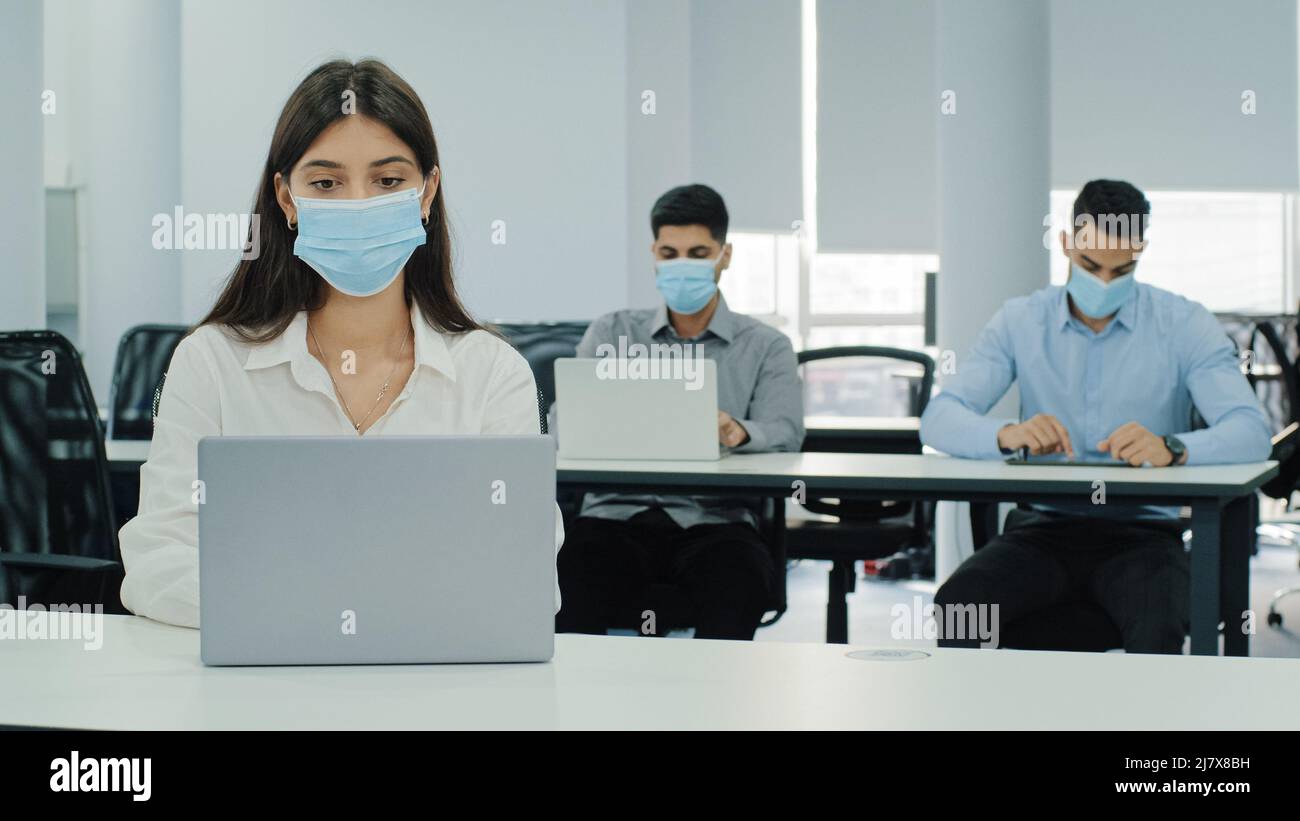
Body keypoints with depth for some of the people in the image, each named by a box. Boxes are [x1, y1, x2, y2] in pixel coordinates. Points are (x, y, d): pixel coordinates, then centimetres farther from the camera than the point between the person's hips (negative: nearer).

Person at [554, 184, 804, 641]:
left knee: (737, 585, -35)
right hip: (616, 513, 1)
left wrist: (737, 432, -28)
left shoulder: (766, 347, 14)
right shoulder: (610, 333, 18)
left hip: (714, 519, -1)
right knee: (567, 585, -32)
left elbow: (784, 434, -3)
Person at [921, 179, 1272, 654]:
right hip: (1043, 527, 2)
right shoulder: (1022, 321, 6)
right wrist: (1009, 435, -27)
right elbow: (939, 419, -4)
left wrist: (1171, 448, -33)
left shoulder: (1184, 325, 1)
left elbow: (1251, 431, -11)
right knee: (955, 605, -27)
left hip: (1142, 531, -1)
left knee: (1156, 623, -35)